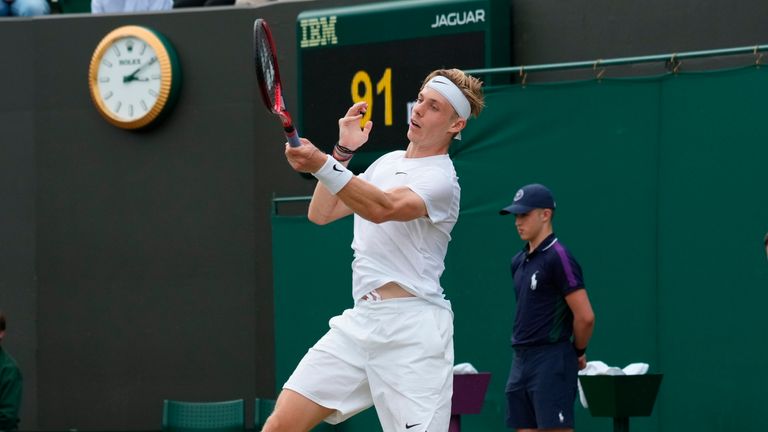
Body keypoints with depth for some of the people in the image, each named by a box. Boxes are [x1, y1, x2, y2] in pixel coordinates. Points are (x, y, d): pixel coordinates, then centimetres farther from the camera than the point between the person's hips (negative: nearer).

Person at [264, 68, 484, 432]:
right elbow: (321, 213, 20)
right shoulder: (387, 161, 19)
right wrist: (343, 151, 11)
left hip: (410, 331, -7)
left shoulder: (440, 178, -8)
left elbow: (383, 208, -27)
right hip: (360, 321, 7)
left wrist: (323, 165, -39)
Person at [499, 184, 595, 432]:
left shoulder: (558, 258, -12)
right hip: (521, 360, 9)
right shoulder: (519, 261, 14)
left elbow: (585, 316, -15)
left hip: (551, 364, -9)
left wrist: (578, 352, -2)